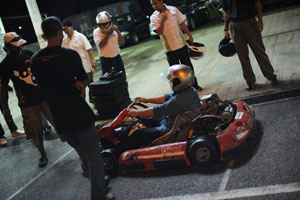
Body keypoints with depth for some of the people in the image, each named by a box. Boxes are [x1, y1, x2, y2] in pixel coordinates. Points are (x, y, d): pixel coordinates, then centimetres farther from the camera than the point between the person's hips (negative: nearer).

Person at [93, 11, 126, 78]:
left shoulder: (113, 29, 3)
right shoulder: (96, 32, -8)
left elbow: (122, 41, -1)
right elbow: (101, 44, -22)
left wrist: (117, 31, -13)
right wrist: (109, 34, -20)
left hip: (117, 57, 4)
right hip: (105, 60, -4)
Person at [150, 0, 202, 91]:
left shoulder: (173, 9, -1)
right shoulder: (154, 17, -6)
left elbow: (182, 24, 6)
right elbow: (159, 32, -17)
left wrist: (190, 36, 5)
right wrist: (163, 20, -27)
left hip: (182, 44, 2)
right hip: (170, 48, -2)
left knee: (188, 65, 13)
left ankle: (194, 84, 29)